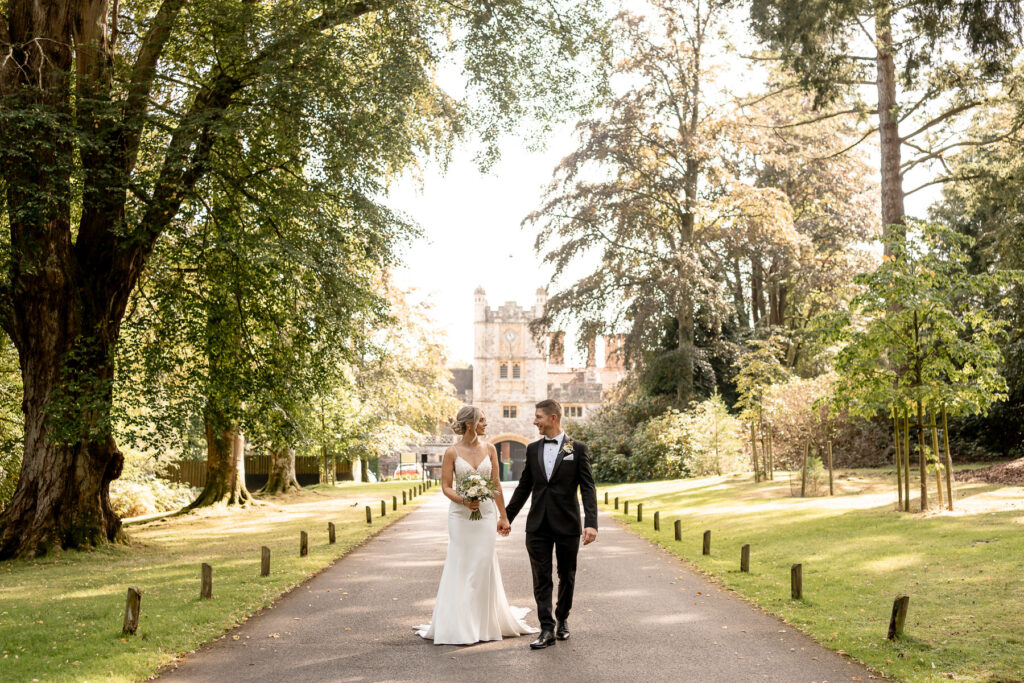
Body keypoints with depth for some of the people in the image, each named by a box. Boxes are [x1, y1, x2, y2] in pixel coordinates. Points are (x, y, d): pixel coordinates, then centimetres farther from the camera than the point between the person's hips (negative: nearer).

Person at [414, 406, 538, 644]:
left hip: (486, 513, 3)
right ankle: (460, 624, 9)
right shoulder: (452, 452, -4)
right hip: (461, 515, -2)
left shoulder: (489, 448, 5)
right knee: (461, 566, 0)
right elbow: (446, 486, -4)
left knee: (484, 565, 4)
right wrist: (463, 501, -22)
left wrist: (503, 516, 9)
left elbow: (496, 484, 9)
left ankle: (485, 622, 17)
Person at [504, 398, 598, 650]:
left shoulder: (578, 448, -3)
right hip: (538, 525, 3)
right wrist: (507, 517, 16)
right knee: (541, 578, -1)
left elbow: (588, 488, -7)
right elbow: (524, 487, 15)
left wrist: (591, 523, -18)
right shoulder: (533, 449, 8)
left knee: (567, 576, 11)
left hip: (567, 524, -2)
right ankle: (547, 629, 2)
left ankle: (562, 619, 31)